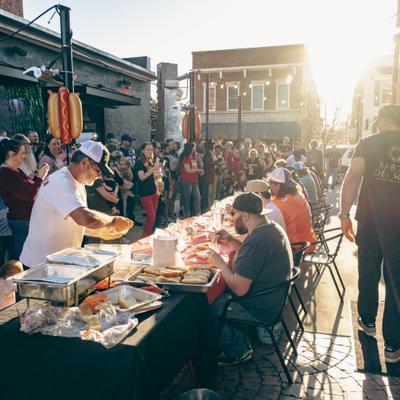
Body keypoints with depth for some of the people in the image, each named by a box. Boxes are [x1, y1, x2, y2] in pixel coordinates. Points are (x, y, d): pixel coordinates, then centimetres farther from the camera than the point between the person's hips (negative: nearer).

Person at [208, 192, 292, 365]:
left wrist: (220, 263, -15)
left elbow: (239, 289, -29)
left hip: (260, 311, -10)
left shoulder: (256, 241, -31)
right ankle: (241, 343, 22)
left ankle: (238, 352, 15)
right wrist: (231, 240, 7)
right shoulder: (272, 228, 0)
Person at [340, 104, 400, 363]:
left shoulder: (368, 144, 0)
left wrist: (345, 214, -11)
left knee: (368, 274, 18)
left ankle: (368, 322, 37)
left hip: (371, 222, 0)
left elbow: (352, 178, -12)